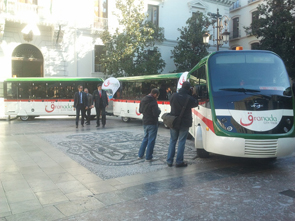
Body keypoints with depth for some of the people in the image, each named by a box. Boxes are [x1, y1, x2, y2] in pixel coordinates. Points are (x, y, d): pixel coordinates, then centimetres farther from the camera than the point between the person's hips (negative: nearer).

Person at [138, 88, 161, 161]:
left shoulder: (143, 100, 5)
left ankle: (140, 155, 24)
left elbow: (140, 111, 14)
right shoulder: (153, 102, -21)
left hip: (145, 122, 8)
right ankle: (148, 157, 8)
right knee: (151, 140, 2)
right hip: (152, 123, -8)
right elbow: (156, 113, -23)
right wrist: (159, 110, -4)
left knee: (145, 138, 21)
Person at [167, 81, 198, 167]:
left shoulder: (174, 95, -6)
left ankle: (169, 161, 15)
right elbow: (196, 103, 4)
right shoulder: (189, 98, -15)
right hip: (184, 123, -3)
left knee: (172, 140, 14)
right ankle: (179, 162, 9)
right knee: (181, 142, 6)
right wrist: (193, 95, 9)